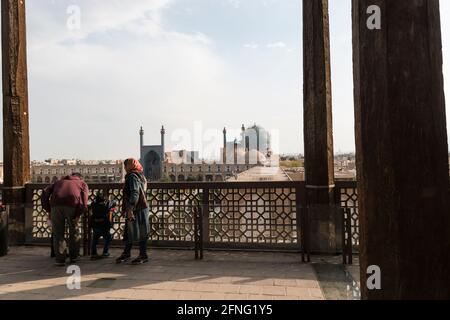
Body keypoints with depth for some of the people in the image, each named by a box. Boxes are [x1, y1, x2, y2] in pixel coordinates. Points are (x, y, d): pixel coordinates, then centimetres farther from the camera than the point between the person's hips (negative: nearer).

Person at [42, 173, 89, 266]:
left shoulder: (59, 182, 36)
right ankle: (73, 257, 27)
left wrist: (48, 210, 20)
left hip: (56, 205, 1)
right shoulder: (83, 183, 28)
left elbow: (45, 193, 19)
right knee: (74, 231, 18)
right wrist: (78, 214, 0)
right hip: (72, 204, -1)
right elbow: (84, 199, 6)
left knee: (58, 233, 13)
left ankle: (60, 259, 12)